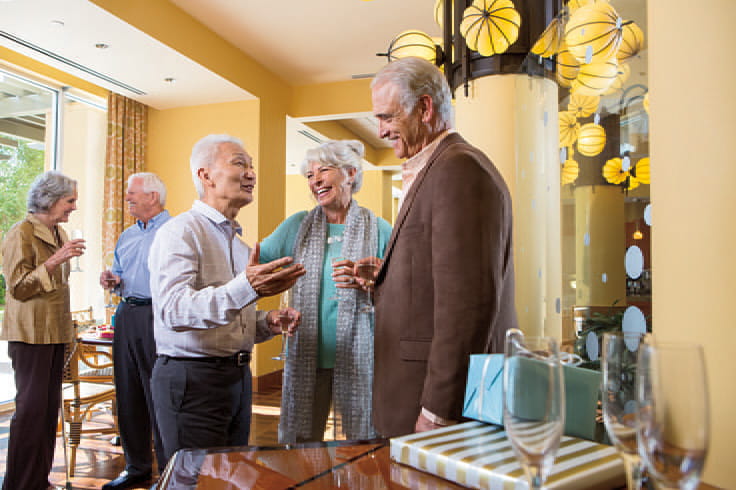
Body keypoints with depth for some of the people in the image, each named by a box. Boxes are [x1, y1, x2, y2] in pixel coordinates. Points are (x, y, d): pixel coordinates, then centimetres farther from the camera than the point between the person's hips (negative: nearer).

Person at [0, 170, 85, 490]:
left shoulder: (59, 233, 15)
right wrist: (54, 260, -22)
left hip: (55, 332, 8)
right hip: (30, 333, -8)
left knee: (50, 406, 9)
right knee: (32, 406, -5)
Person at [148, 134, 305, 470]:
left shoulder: (238, 241, 17)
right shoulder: (180, 232, -11)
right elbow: (174, 310, -26)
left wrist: (267, 323, 1)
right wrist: (246, 288, -39)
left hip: (237, 376, 8)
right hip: (192, 376, -8)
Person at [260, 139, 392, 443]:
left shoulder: (378, 229, 0)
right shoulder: (297, 226, 9)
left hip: (359, 357, -2)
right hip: (306, 355, 2)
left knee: (366, 444, 6)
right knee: (299, 441, 10)